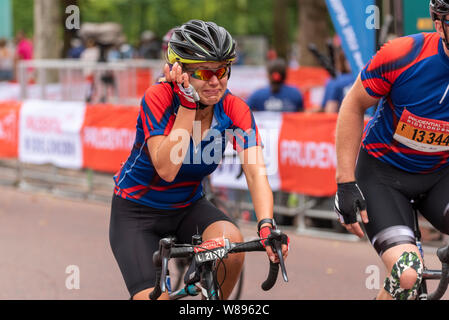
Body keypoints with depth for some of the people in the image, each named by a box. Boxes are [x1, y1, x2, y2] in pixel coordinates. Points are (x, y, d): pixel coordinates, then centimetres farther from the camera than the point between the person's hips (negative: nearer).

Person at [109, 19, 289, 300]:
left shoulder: (234, 110, -15)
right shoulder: (159, 98, -24)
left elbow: (256, 172, -27)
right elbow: (166, 169, -33)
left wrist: (267, 225, -44)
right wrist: (187, 105, -35)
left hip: (189, 208, 3)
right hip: (137, 212, -3)